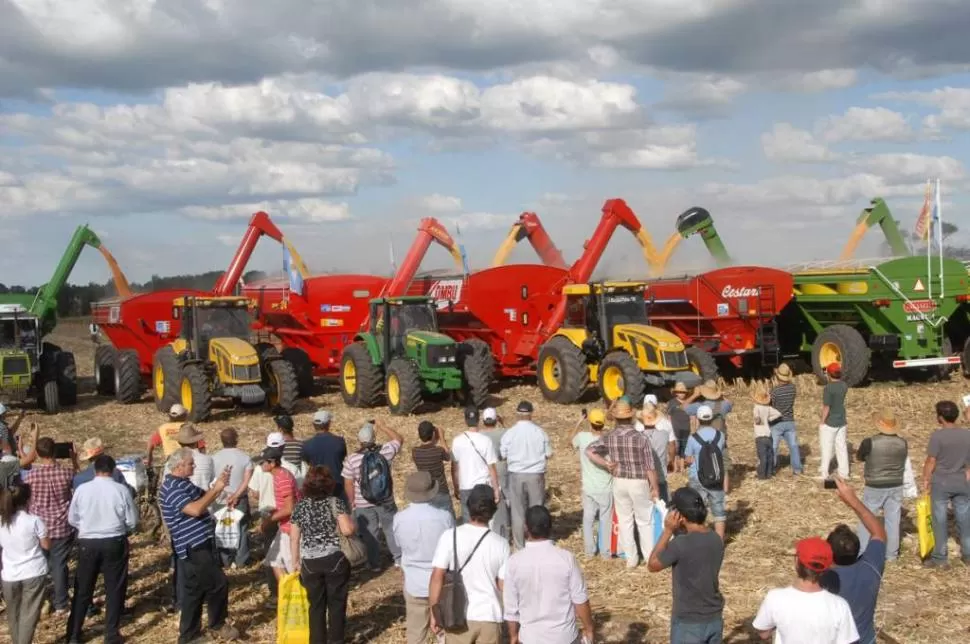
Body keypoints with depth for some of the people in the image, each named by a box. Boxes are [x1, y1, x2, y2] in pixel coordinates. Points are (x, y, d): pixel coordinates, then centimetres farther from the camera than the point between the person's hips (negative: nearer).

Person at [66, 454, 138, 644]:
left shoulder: (82, 489, -6)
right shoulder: (121, 490, -9)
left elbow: (72, 519, 5)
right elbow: (132, 521, -3)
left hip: (87, 543, 1)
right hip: (114, 543, -1)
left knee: (83, 590, 13)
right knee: (114, 589, 10)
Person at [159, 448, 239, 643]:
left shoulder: (183, 483, 15)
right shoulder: (173, 488, -18)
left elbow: (204, 499, 20)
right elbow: (195, 509, -29)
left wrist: (219, 484, 2)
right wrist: (216, 488, -21)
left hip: (197, 546, 10)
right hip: (193, 548, -10)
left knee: (195, 591, 14)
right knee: (218, 583, -3)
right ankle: (217, 624, 15)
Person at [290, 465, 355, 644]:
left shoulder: (299, 506, 2)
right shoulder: (335, 503, -7)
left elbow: (294, 538, 4)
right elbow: (347, 530, -17)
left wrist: (295, 561, 14)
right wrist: (352, 523, 5)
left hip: (310, 562, 3)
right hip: (335, 559, -2)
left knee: (316, 605, 12)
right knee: (337, 603, 10)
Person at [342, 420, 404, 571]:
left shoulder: (352, 459, -15)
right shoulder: (385, 451, -13)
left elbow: (348, 484, -8)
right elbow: (399, 439, 7)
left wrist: (352, 502, 6)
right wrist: (382, 426, 9)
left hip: (363, 504, -1)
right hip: (386, 501, 1)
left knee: (369, 534, 12)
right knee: (391, 529, 18)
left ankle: (374, 564, 21)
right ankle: (399, 558, 27)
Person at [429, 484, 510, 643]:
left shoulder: (449, 537, -12)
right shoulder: (500, 544, -10)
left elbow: (437, 577, -13)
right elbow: (504, 586, -6)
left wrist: (434, 613, -3)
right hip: (490, 617, 0)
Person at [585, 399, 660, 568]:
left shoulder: (609, 437, -6)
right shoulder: (641, 438, -15)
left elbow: (589, 451, -7)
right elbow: (650, 467, -13)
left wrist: (606, 465, -3)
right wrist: (655, 488, -2)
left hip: (619, 482, 2)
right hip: (639, 483, -2)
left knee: (625, 521, 13)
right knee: (644, 521, 11)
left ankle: (631, 558, 17)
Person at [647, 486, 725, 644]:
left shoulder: (681, 544, -23)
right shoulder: (716, 540, -2)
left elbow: (652, 565, -8)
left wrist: (668, 530, -11)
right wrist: (677, 531, 4)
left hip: (688, 623, -6)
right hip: (714, 619, 6)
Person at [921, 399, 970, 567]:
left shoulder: (938, 436, -16)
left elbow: (931, 462, -13)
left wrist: (925, 480, -2)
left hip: (941, 483, -4)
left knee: (940, 520, 5)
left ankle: (940, 557, 10)